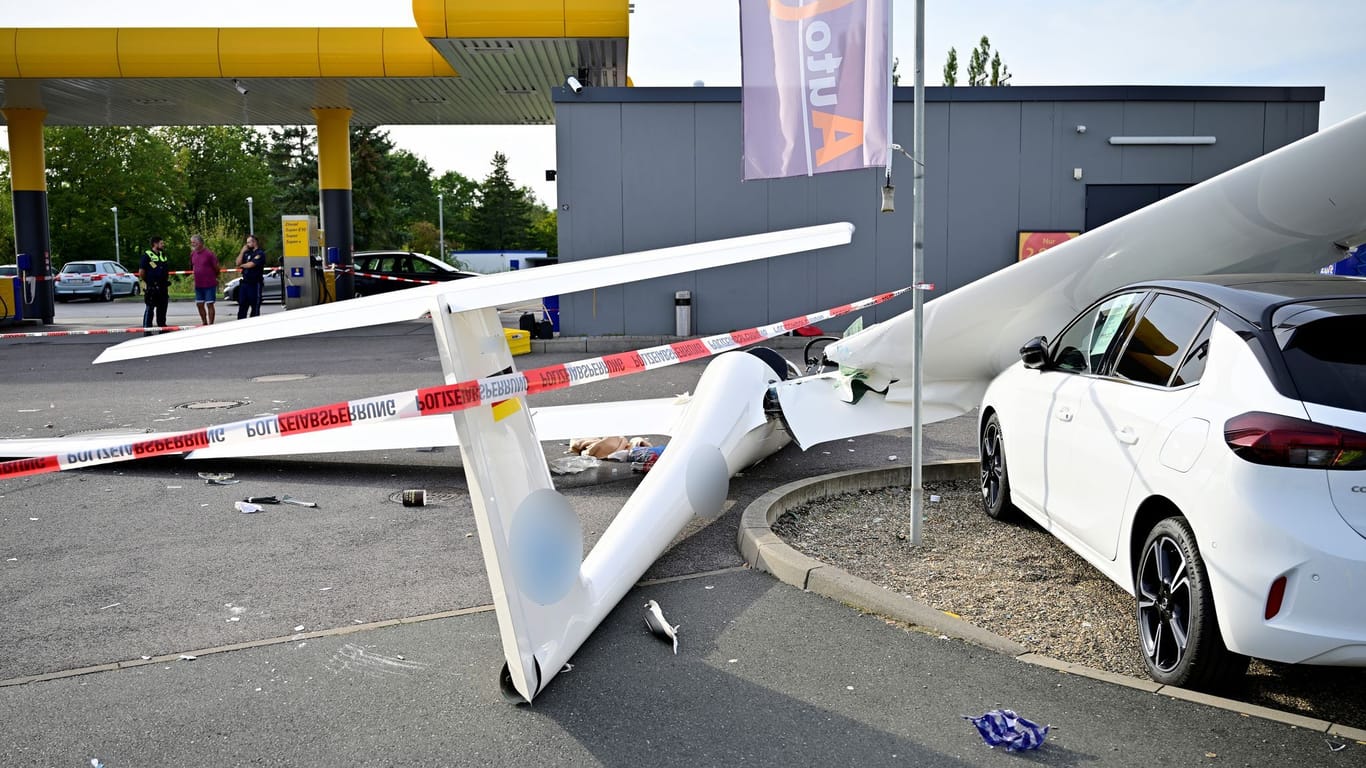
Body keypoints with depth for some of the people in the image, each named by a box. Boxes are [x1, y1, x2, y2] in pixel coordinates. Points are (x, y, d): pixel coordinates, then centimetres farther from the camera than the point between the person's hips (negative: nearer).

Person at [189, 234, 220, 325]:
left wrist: (214, 277, 6)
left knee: (209, 304, -2)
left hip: (209, 284, -6)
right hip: (198, 285, 6)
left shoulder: (209, 254, -13)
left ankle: (211, 324, 4)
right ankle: (204, 322, 25)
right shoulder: (193, 254, 6)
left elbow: (216, 268, -6)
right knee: (199, 304, 11)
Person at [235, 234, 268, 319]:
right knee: (242, 306, 8)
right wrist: (242, 251, 1)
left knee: (255, 306, -4)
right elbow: (238, 262, 8)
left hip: (255, 283, -7)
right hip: (244, 282, 7)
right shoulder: (247, 253, 18)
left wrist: (241, 265, 5)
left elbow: (251, 264, -13)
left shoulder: (260, 253, -5)